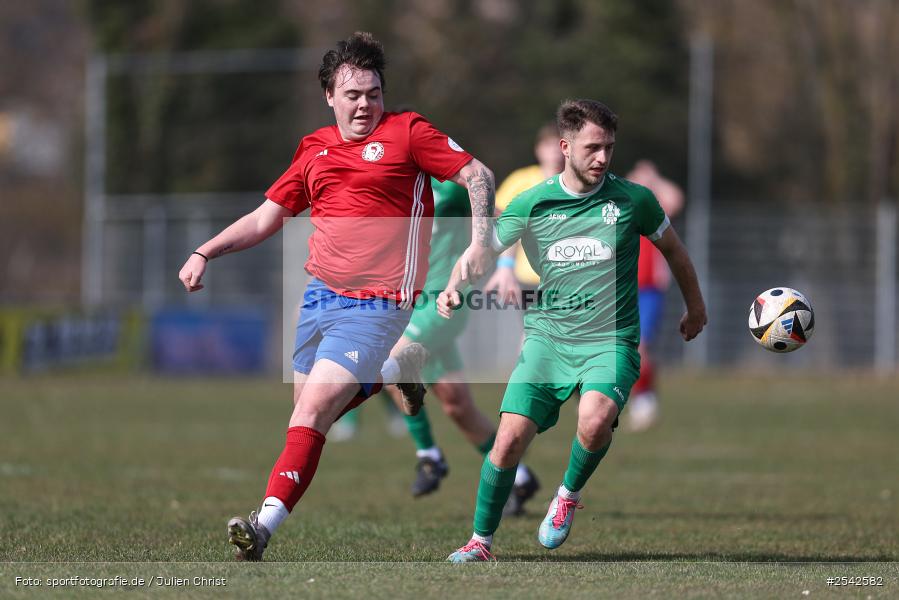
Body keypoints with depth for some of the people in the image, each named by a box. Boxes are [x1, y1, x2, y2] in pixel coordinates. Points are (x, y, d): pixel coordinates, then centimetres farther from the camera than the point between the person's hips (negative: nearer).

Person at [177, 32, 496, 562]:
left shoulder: (407, 132, -1)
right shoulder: (314, 149, 14)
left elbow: (477, 175, -2)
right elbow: (266, 218, 21)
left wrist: (481, 241, -14)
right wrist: (205, 253, 11)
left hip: (374, 305, -7)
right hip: (319, 295, 7)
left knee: (312, 413, -18)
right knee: (308, 408, 13)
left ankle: (264, 525, -22)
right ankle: (393, 372, 38)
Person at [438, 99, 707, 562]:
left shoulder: (633, 200, -1)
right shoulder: (532, 203, -1)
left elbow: (671, 247, 17)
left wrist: (695, 307, 28)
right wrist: (453, 288, -14)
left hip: (610, 341, -1)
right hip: (546, 338, 2)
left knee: (595, 420, -31)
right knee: (509, 440, -11)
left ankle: (569, 494, 1)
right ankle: (481, 540, 10)